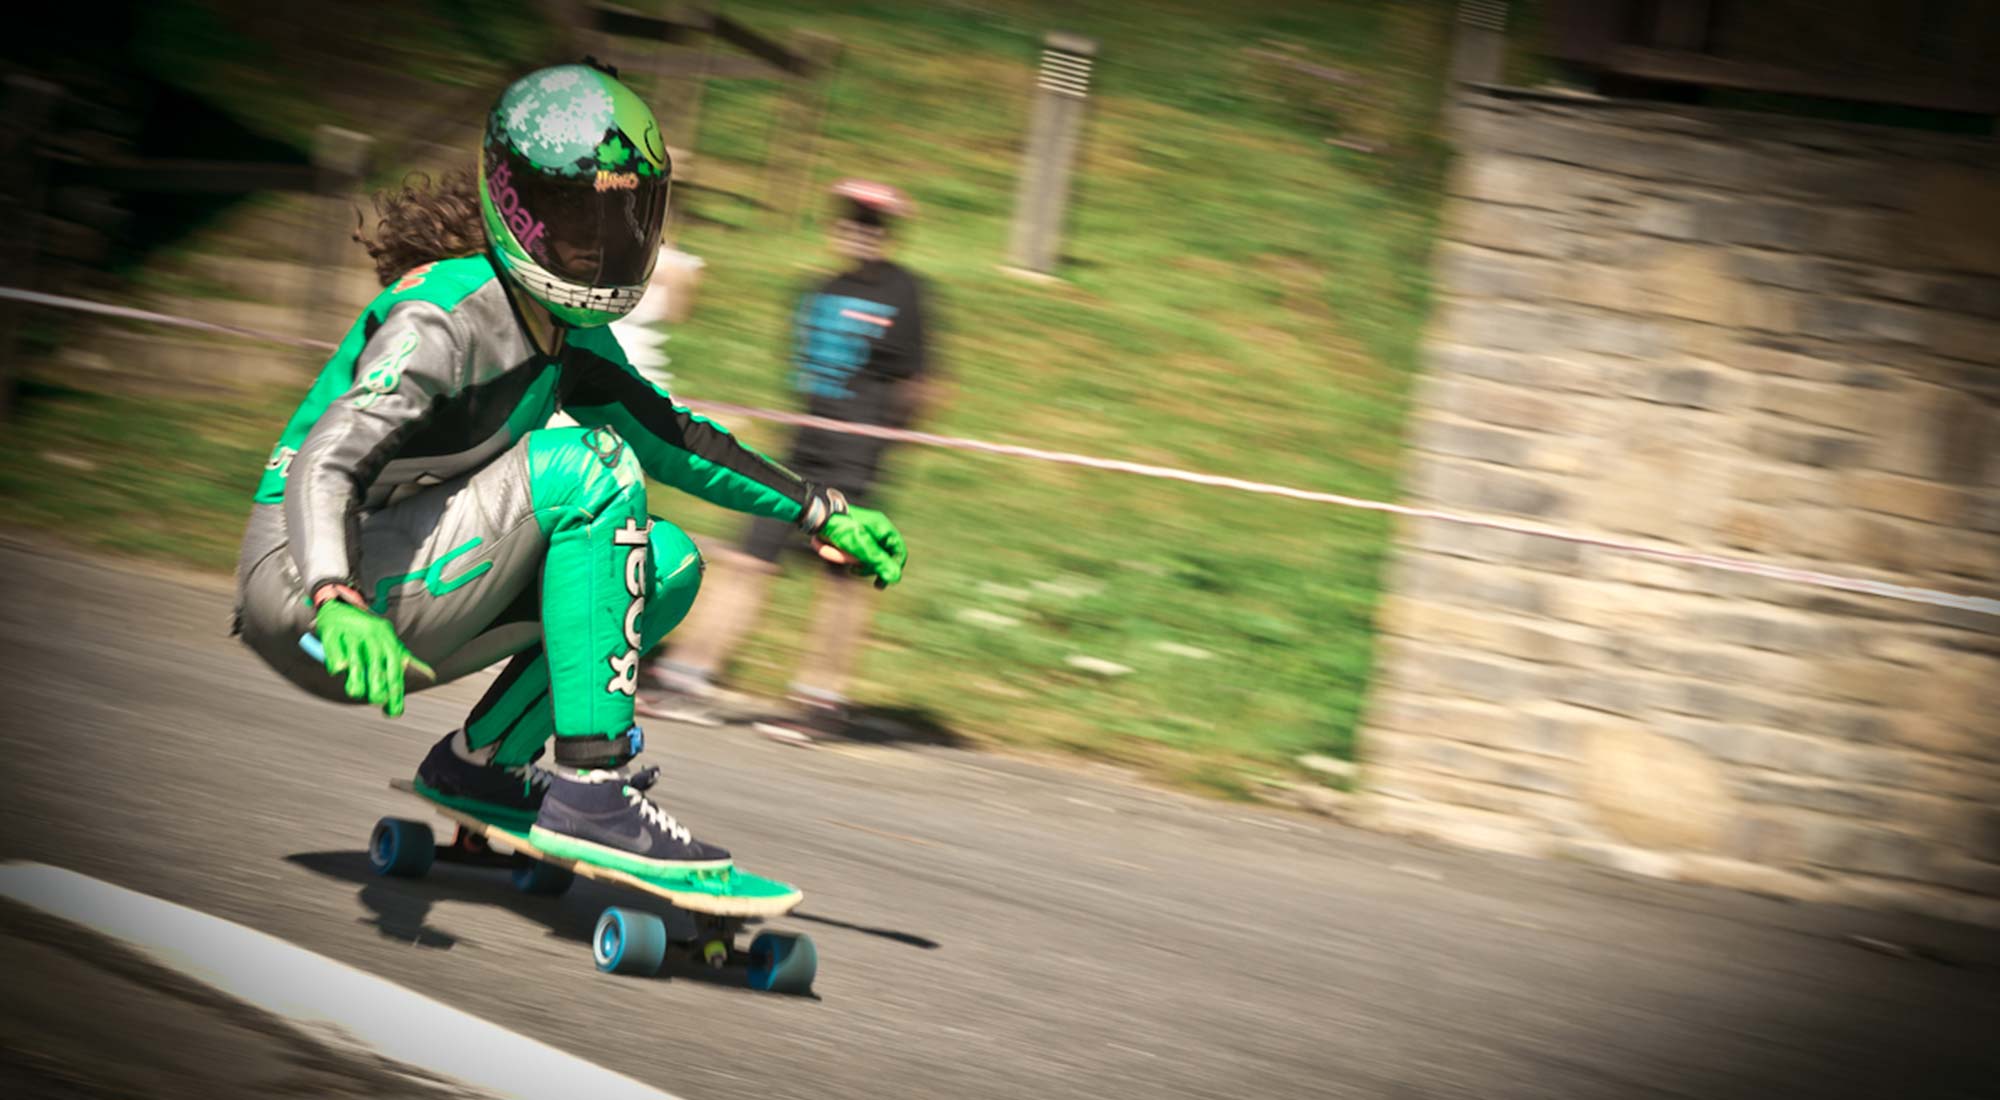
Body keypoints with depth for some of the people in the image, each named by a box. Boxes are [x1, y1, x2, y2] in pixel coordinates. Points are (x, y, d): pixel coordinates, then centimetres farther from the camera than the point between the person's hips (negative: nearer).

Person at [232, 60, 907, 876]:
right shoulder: (445, 313, -21)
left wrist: (820, 511, 18)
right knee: (592, 472, -25)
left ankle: (481, 762, 5)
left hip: (405, 584, 9)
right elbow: (326, 463, -34)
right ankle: (588, 794, -26)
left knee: (669, 564, 0)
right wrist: (339, 605, -52)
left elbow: (667, 434, 22)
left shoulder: (571, 332, 7)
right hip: (305, 590, -9)